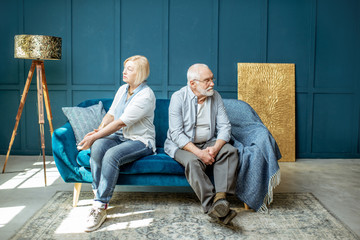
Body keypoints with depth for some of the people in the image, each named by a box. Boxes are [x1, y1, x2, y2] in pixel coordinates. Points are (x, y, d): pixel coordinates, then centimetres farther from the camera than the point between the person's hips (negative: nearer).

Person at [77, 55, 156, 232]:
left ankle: (101, 207, -27)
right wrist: (99, 130, -9)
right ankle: (98, 195, -20)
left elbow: (120, 123, -21)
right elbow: (111, 114, 12)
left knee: (112, 155, -35)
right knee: (98, 146, -27)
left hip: (140, 141, -6)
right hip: (119, 137, 7)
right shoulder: (122, 89, 12)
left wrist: (94, 136, -20)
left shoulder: (145, 96, -16)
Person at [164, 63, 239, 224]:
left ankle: (220, 196, -33)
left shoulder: (215, 96, 2)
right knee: (193, 161, -34)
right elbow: (176, 133, -17)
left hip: (209, 143, 4)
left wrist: (216, 147, -22)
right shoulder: (178, 97, -12)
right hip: (181, 145, -4)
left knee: (230, 151, -23)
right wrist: (199, 152, -29)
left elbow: (224, 126, -2)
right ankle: (212, 205, -37)